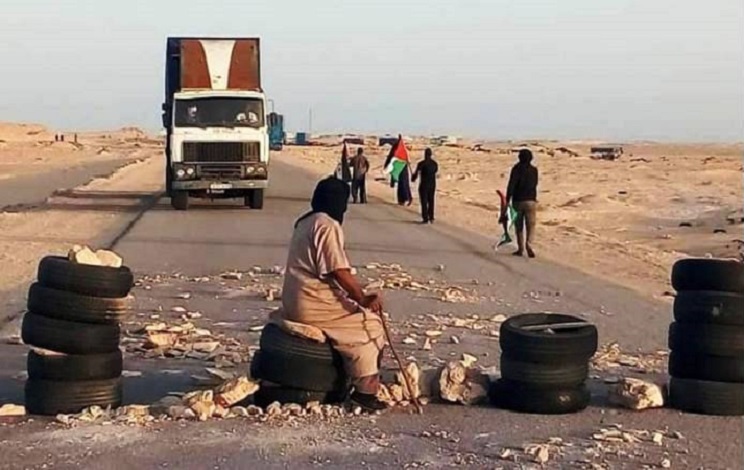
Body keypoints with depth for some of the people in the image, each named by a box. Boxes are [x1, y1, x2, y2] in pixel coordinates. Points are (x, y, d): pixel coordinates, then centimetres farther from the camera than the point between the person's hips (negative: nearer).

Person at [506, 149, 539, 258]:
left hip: (517, 201, -1)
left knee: (519, 226, 10)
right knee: (531, 225, 0)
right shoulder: (534, 170, 4)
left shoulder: (516, 169, -6)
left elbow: (511, 185, -15)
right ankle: (529, 243, -25)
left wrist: (507, 200, -15)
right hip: (530, 201, 1)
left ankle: (520, 249, 14)